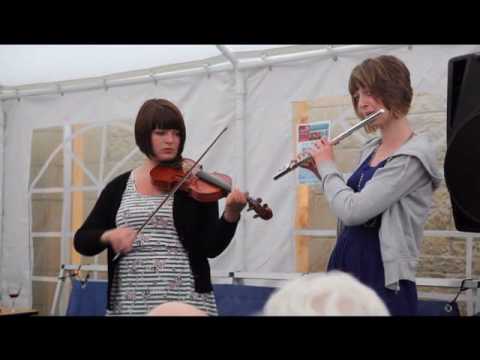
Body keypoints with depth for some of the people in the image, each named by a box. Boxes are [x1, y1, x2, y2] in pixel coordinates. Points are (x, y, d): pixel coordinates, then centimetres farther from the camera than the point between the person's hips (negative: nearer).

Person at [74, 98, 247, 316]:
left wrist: (231, 215, -23)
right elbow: (81, 241, 6)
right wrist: (108, 235, -14)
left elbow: (211, 248, -7)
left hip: (186, 300, -2)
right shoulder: (119, 187, 7)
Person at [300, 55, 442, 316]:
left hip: (382, 283, -8)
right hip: (343, 271, 8)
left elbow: (352, 211, -24)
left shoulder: (413, 156, -17)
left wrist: (327, 166, -8)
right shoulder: (369, 149, 8)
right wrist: (320, 172, 11)